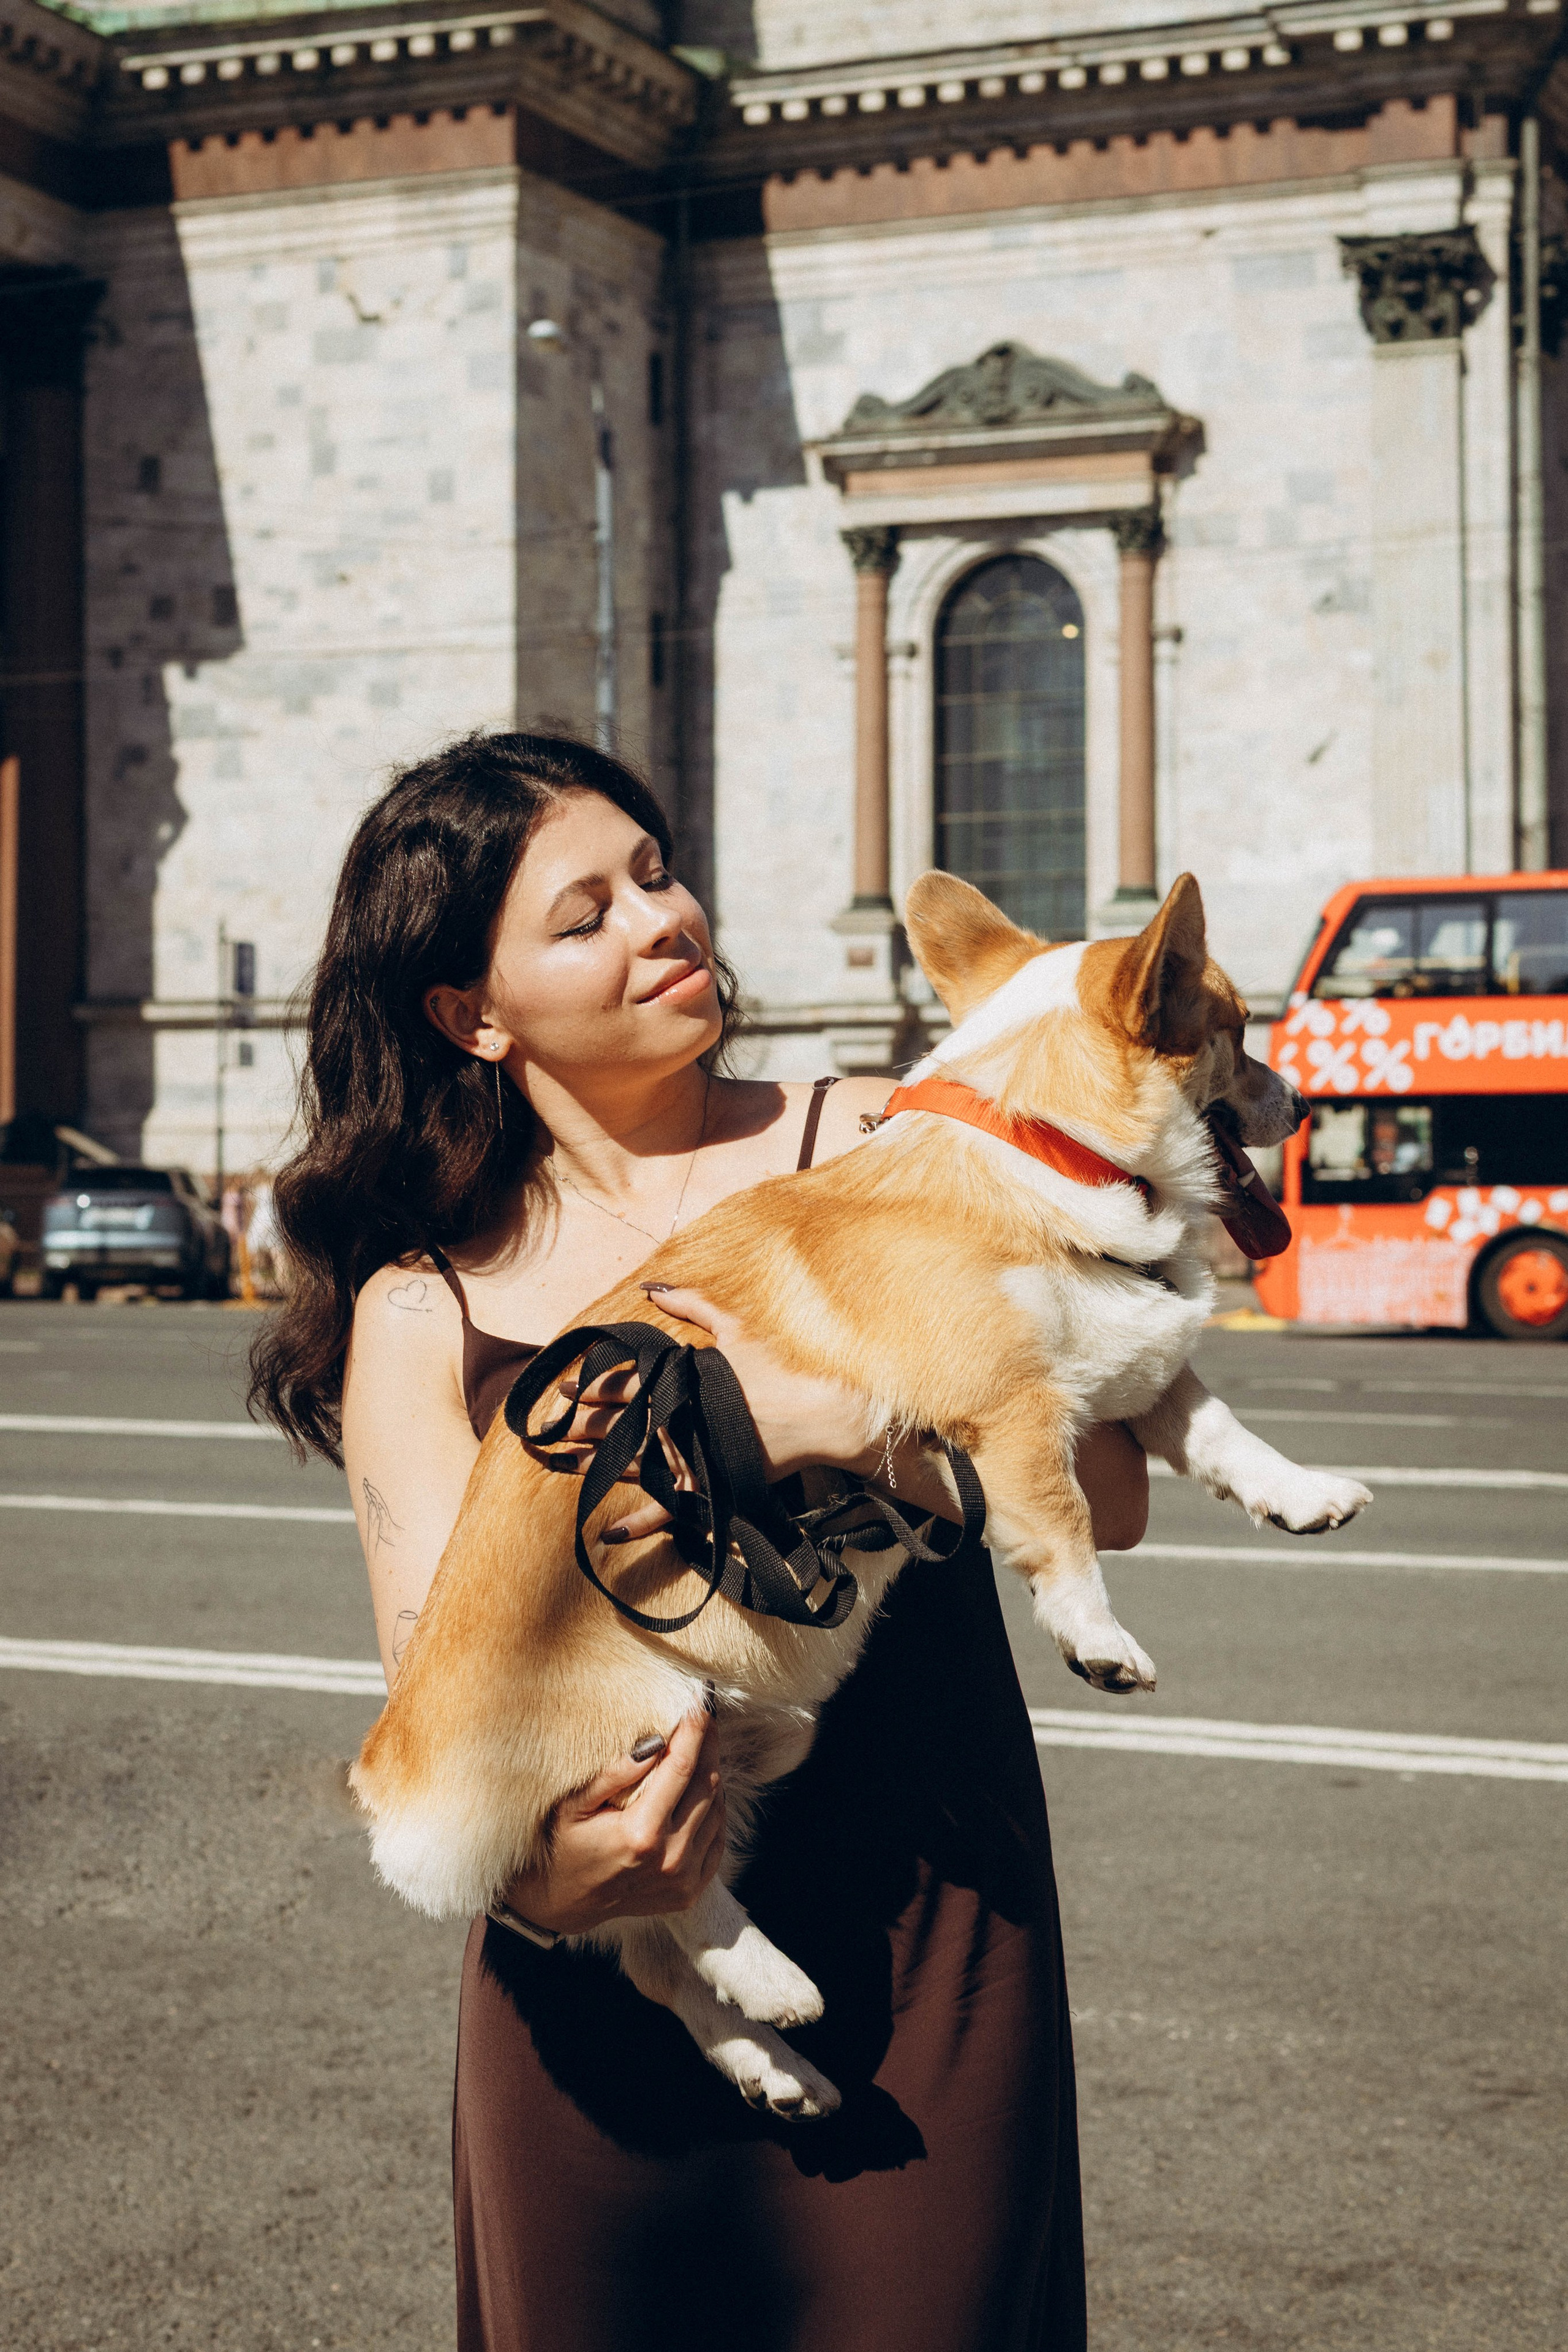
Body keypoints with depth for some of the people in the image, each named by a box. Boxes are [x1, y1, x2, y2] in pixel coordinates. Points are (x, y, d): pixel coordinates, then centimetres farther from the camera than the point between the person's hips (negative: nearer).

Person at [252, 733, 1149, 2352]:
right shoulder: (420, 1311, 3)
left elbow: (1107, 1492, -6)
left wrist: (827, 1422, -21)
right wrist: (529, 1873, -24)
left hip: (926, 1931, 0)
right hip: (603, 1982, 1)